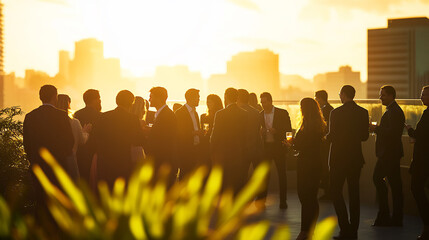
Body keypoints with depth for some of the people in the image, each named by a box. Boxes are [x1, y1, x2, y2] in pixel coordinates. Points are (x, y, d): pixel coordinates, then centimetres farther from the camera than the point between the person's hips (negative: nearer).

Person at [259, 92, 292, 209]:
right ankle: (261, 200, 5)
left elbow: (288, 129, -1)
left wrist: (276, 131, -16)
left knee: (282, 174, 1)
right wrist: (262, 132, -10)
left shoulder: (282, 113, -1)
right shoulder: (260, 115, 9)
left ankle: (283, 201, 8)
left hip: (278, 147, -2)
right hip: (265, 147, 3)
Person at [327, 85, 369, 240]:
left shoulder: (337, 113, -13)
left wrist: (327, 136, 9)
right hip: (356, 157, 5)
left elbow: (332, 136, -14)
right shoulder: (363, 112, 2)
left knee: (336, 192, 3)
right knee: (354, 193, 11)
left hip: (339, 157, -5)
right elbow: (365, 136, 6)